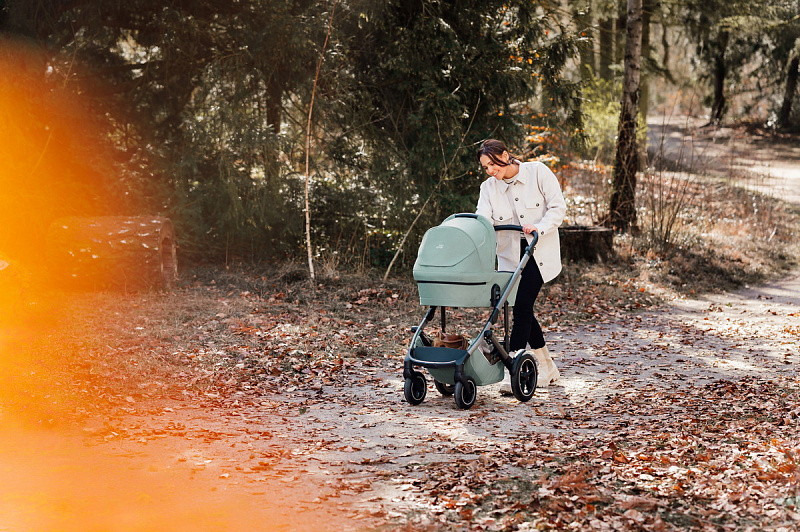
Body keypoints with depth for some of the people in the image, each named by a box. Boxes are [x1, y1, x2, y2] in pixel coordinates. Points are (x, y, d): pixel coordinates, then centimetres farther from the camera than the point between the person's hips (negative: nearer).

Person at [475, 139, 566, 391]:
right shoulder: (488, 188, 3)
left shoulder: (538, 172, -7)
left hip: (539, 253, -5)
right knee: (523, 310, 5)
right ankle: (547, 368, 23)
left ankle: (512, 373, -14)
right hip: (510, 257, 5)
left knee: (522, 308, -14)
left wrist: (540, 228, -24)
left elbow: (558, 207, -8)